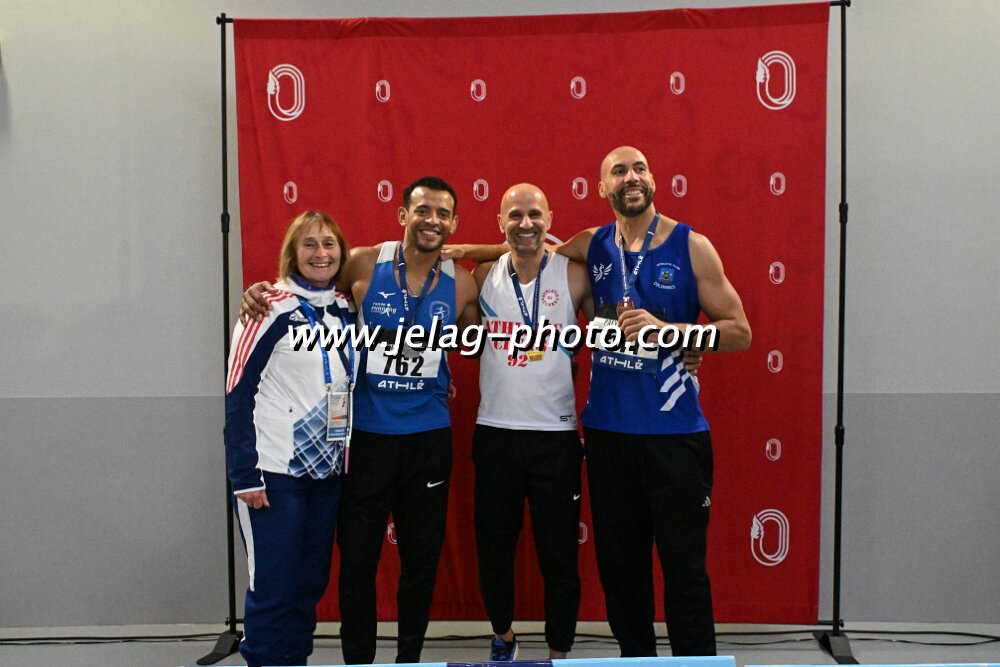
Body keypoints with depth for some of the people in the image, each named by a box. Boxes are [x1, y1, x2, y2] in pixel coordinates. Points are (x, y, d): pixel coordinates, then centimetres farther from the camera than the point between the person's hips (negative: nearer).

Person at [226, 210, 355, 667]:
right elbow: (238, 393, -11)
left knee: (310, 583, 14)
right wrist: (245, 475, -15)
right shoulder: (272, 309, -10)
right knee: (273, 589, 1)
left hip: (326, 472, 6)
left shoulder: (345, 310, 8)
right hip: (275, 473, -6)